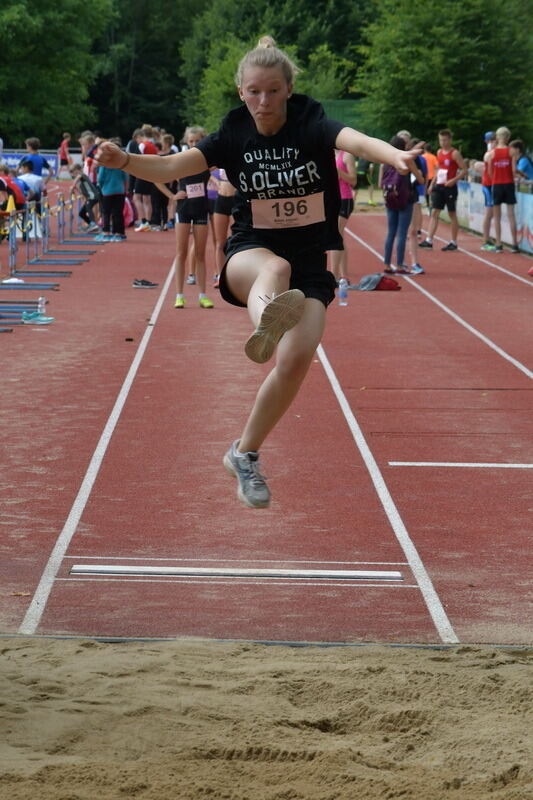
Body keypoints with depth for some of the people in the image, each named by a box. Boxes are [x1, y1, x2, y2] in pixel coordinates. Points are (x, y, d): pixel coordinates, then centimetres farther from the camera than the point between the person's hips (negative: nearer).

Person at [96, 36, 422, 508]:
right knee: (276, 267, -38)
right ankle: (265, 318, -77)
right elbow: (171, 167, -12)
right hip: (249, 255, 0)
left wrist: (395, 155, -53)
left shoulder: (312, 127, -10)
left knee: (298, 358, -18)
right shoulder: (234, 136, -3)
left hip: (311, 261, 0)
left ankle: (245, 454, 3)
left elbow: (355, 141, -32)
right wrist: (125, 161, -32)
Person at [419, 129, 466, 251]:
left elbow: (464, 170, -12)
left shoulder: (455, 153, -9)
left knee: (452, 214, 2)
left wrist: (453, 180, -23)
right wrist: (432, 184, 15)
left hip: (450, 187, -6)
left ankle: (453, 242, 8)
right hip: (439, 186, 6)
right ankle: (429, 240, -5)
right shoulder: (439, 152, 12)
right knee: (434, 212, -1)